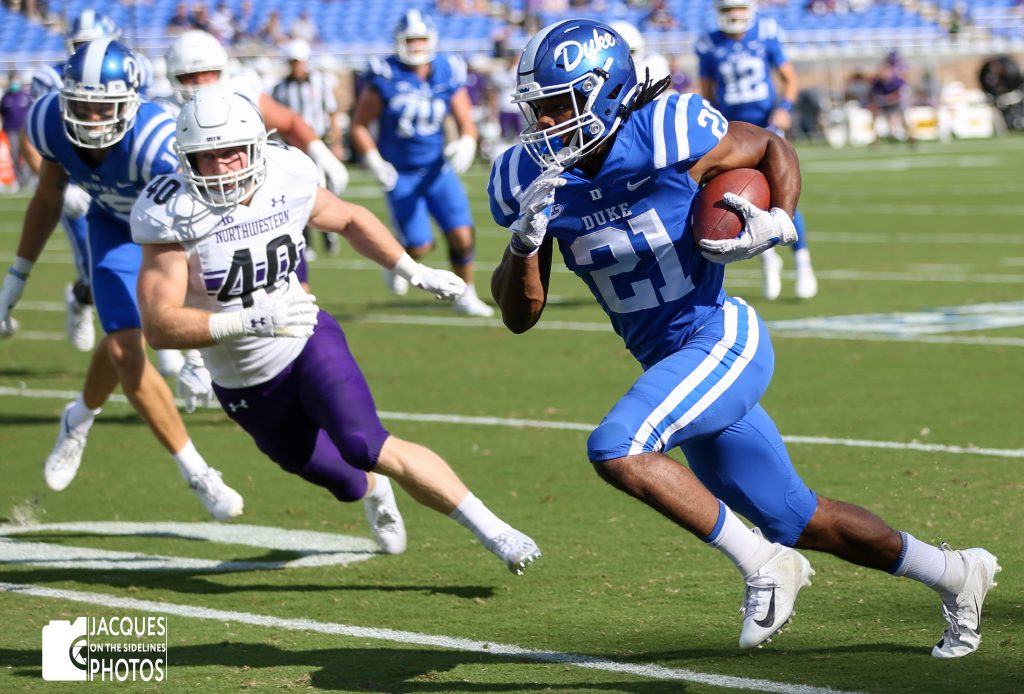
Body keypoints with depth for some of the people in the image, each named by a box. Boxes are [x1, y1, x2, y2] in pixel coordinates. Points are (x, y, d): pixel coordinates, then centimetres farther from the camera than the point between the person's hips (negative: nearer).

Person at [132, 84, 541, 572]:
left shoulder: (288, 180, -13)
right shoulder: (172, 216, -23)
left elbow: (348, 220, 11)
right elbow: (159, 325, -31)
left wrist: (415, 272, 8)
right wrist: (250, 321, -42)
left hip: (309, 345, 0)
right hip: (244, 384, 0)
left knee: (366, 448, -26)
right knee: (347, 482, 13)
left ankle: (489, 528, -16)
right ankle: (374, 491, 53)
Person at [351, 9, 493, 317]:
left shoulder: (449, 75, -4)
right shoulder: (386, 78, -13)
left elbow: (466, 124, 1)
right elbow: (359, 126, -7)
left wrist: (465, 145, -22)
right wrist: (375, 162, -19)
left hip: (437, 170, 3)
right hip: (400, 174, -3)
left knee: (462, 235, -5)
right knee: (420, 246, -6)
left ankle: (466, 295, 16)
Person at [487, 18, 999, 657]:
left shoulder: (668, 134, -18)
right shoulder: (533, 179, -3)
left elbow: (772, 148, 1)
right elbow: (519, 315, -1)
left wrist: (778, 223, -17)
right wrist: (526, 239, -18)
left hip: (721, 340, -7)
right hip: (668, 361, 7)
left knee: (617, 449, -27)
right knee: (798, 521, 14)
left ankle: (762, 563, -12)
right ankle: (955, 574, 34)